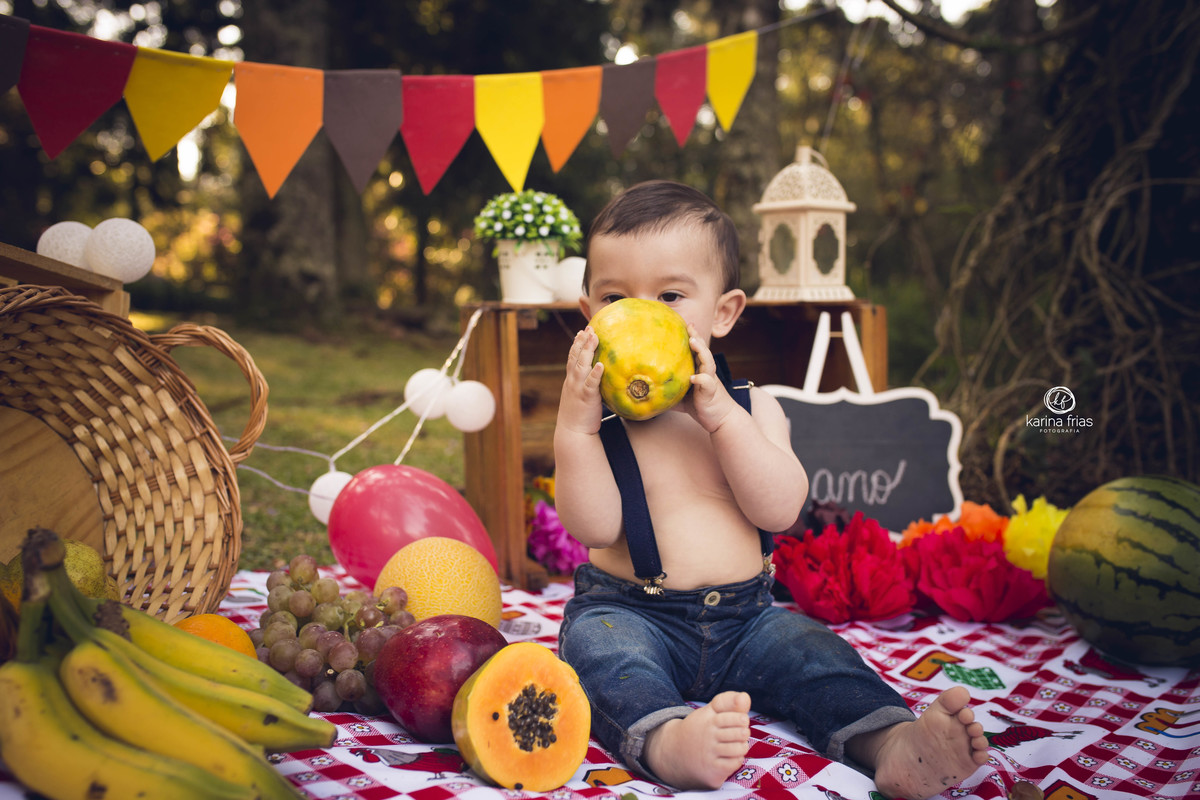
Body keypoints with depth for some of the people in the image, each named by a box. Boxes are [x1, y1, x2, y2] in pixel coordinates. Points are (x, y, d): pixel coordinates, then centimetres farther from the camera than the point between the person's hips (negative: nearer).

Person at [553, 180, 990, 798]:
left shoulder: (751, 408, 3)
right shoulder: (598, 415, -2)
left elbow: (779, 510, -12)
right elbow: (594, 525, -15)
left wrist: (721, 415, -21)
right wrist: (575, 424, -27)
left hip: (743, 614, 2)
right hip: (629, 609, -2)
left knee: (808, 648, -20)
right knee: (596, 643, -31)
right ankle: (665, 738, -56)